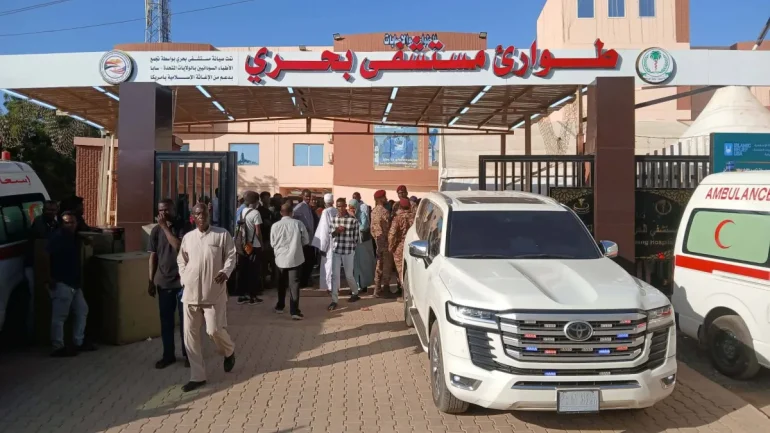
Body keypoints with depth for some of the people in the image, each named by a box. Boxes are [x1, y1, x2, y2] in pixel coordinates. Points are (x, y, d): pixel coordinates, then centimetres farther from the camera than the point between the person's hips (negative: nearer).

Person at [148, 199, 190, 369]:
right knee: (166, 319, 9)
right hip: (163, 281, 3)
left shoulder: (184, 227, -6)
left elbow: (179, 247, -21)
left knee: (185, 319, 4)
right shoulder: (156, 230, 3)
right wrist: (151, 281, 4)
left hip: (182, 280, -3)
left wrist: (165, 227, -18)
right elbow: (153, 256, 6)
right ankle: (168, 354, 20)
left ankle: (188, 354, 16)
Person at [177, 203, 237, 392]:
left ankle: (229, 352, 30)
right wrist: (184, 278, 6)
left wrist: (225, 272, -17)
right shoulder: (187, 237, 11)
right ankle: (197, 376, 15)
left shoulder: (222, 234, -2)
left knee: (214, 330, -7)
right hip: (190, 293, 4)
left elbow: (231, 256, 0)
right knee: (190, 335, 4)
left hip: (214, 292, -4)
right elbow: (181, 260, 20)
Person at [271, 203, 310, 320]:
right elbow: (306, 241, 0)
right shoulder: (298, 223, -7)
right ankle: (294, 311, -6)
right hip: (295, 258, -2)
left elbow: (272, 243, 6)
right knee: (294, 284, -1)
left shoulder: (275, 225, -4)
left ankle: (280, 306, 31)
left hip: (281, 258, 2)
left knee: (281, 284, 19)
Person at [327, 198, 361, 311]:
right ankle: (334, 300, 4)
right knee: (334, 275, 0)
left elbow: (356, 236, -2)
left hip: (348, 251, -3)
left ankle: (355, 293, 34)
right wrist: (336, 231, -11)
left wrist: (353, 248, 5)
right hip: (335, 250, 3)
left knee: (349, 275, 8)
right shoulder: (333, 219, 4)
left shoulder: (353, 220, -9)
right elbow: (330, 233, 10)